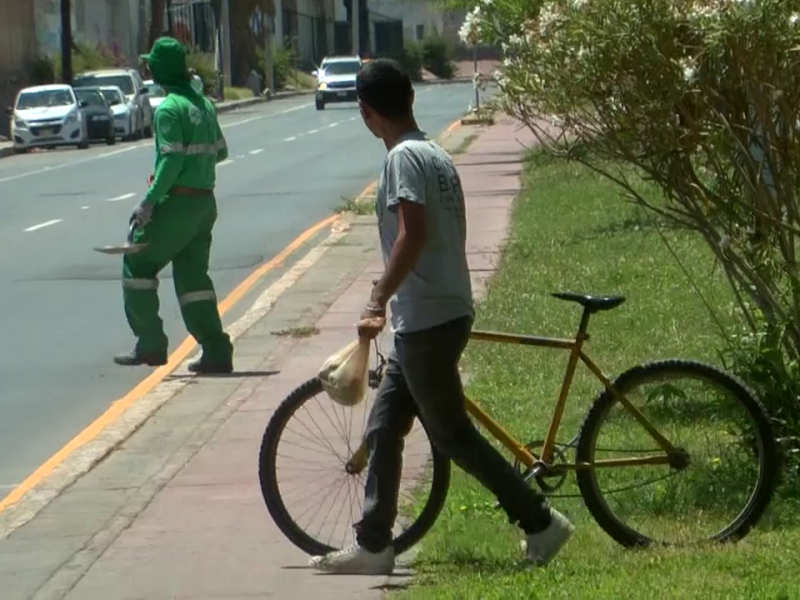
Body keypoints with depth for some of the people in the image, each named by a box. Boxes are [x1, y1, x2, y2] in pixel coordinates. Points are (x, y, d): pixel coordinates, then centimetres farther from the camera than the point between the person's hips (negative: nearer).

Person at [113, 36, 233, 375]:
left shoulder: (169, 108, -14)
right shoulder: (203, 105, 11)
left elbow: (172, 160, -20)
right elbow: (220, 151, 15)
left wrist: (148, 202, -19)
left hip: (177, 203, -8)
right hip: (205, 201, 8)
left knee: (138, 264, 5)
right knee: (193, 275, 11)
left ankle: (150, 344, 2)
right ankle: (215, 352, 4)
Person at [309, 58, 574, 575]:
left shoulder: (404, 157, -15)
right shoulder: (437, 155, 14)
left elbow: (413, 233, -27)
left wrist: (378, 302, -25)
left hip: (427, 320, -10)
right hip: (445, 312, 10)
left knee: (453, 435, -3)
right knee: (383, 430, 11)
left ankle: (540, 522, 2)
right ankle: (373, 546, 13)